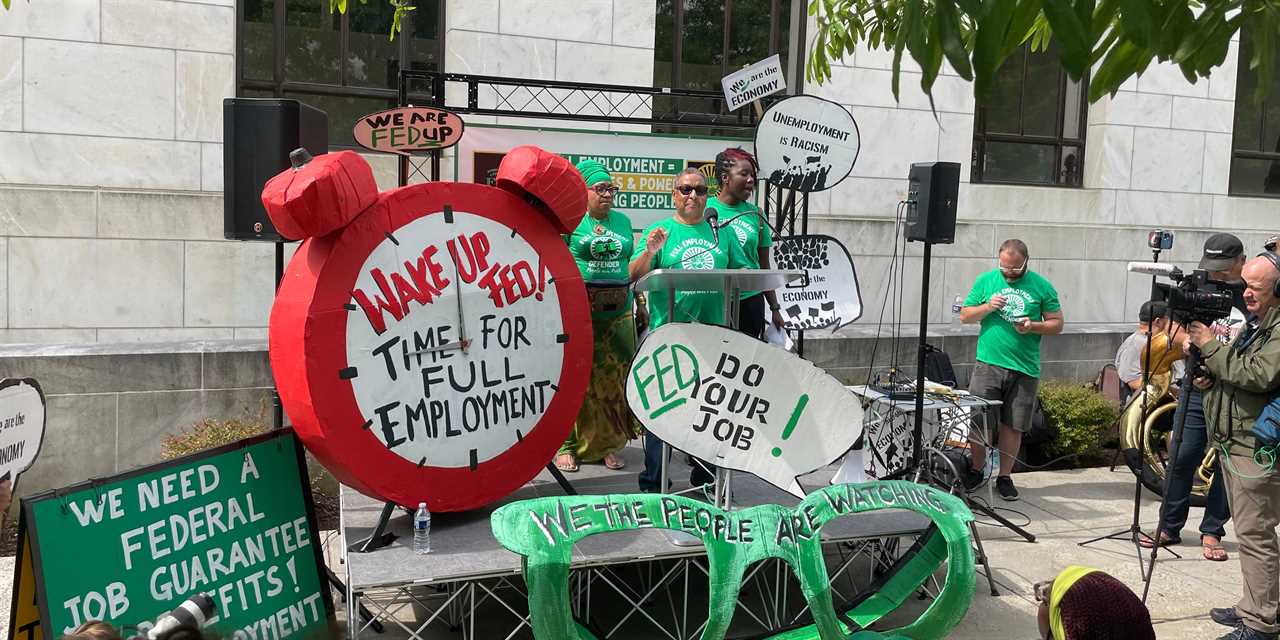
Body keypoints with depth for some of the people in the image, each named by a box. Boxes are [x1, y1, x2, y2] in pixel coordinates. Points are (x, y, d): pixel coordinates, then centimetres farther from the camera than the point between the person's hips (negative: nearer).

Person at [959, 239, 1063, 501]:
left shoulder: (1042, 287, 4)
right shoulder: (986, 281, 6)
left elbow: (1056, 324, 6)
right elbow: (965, 316, 7)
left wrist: (1033, 326, -13)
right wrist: (987, 307, -11)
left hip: (1025, 369, 0)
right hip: (988, 363, 0)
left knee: (1013, 425, 7)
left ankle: (1004, 476, 21)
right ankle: (976, 469, 18)